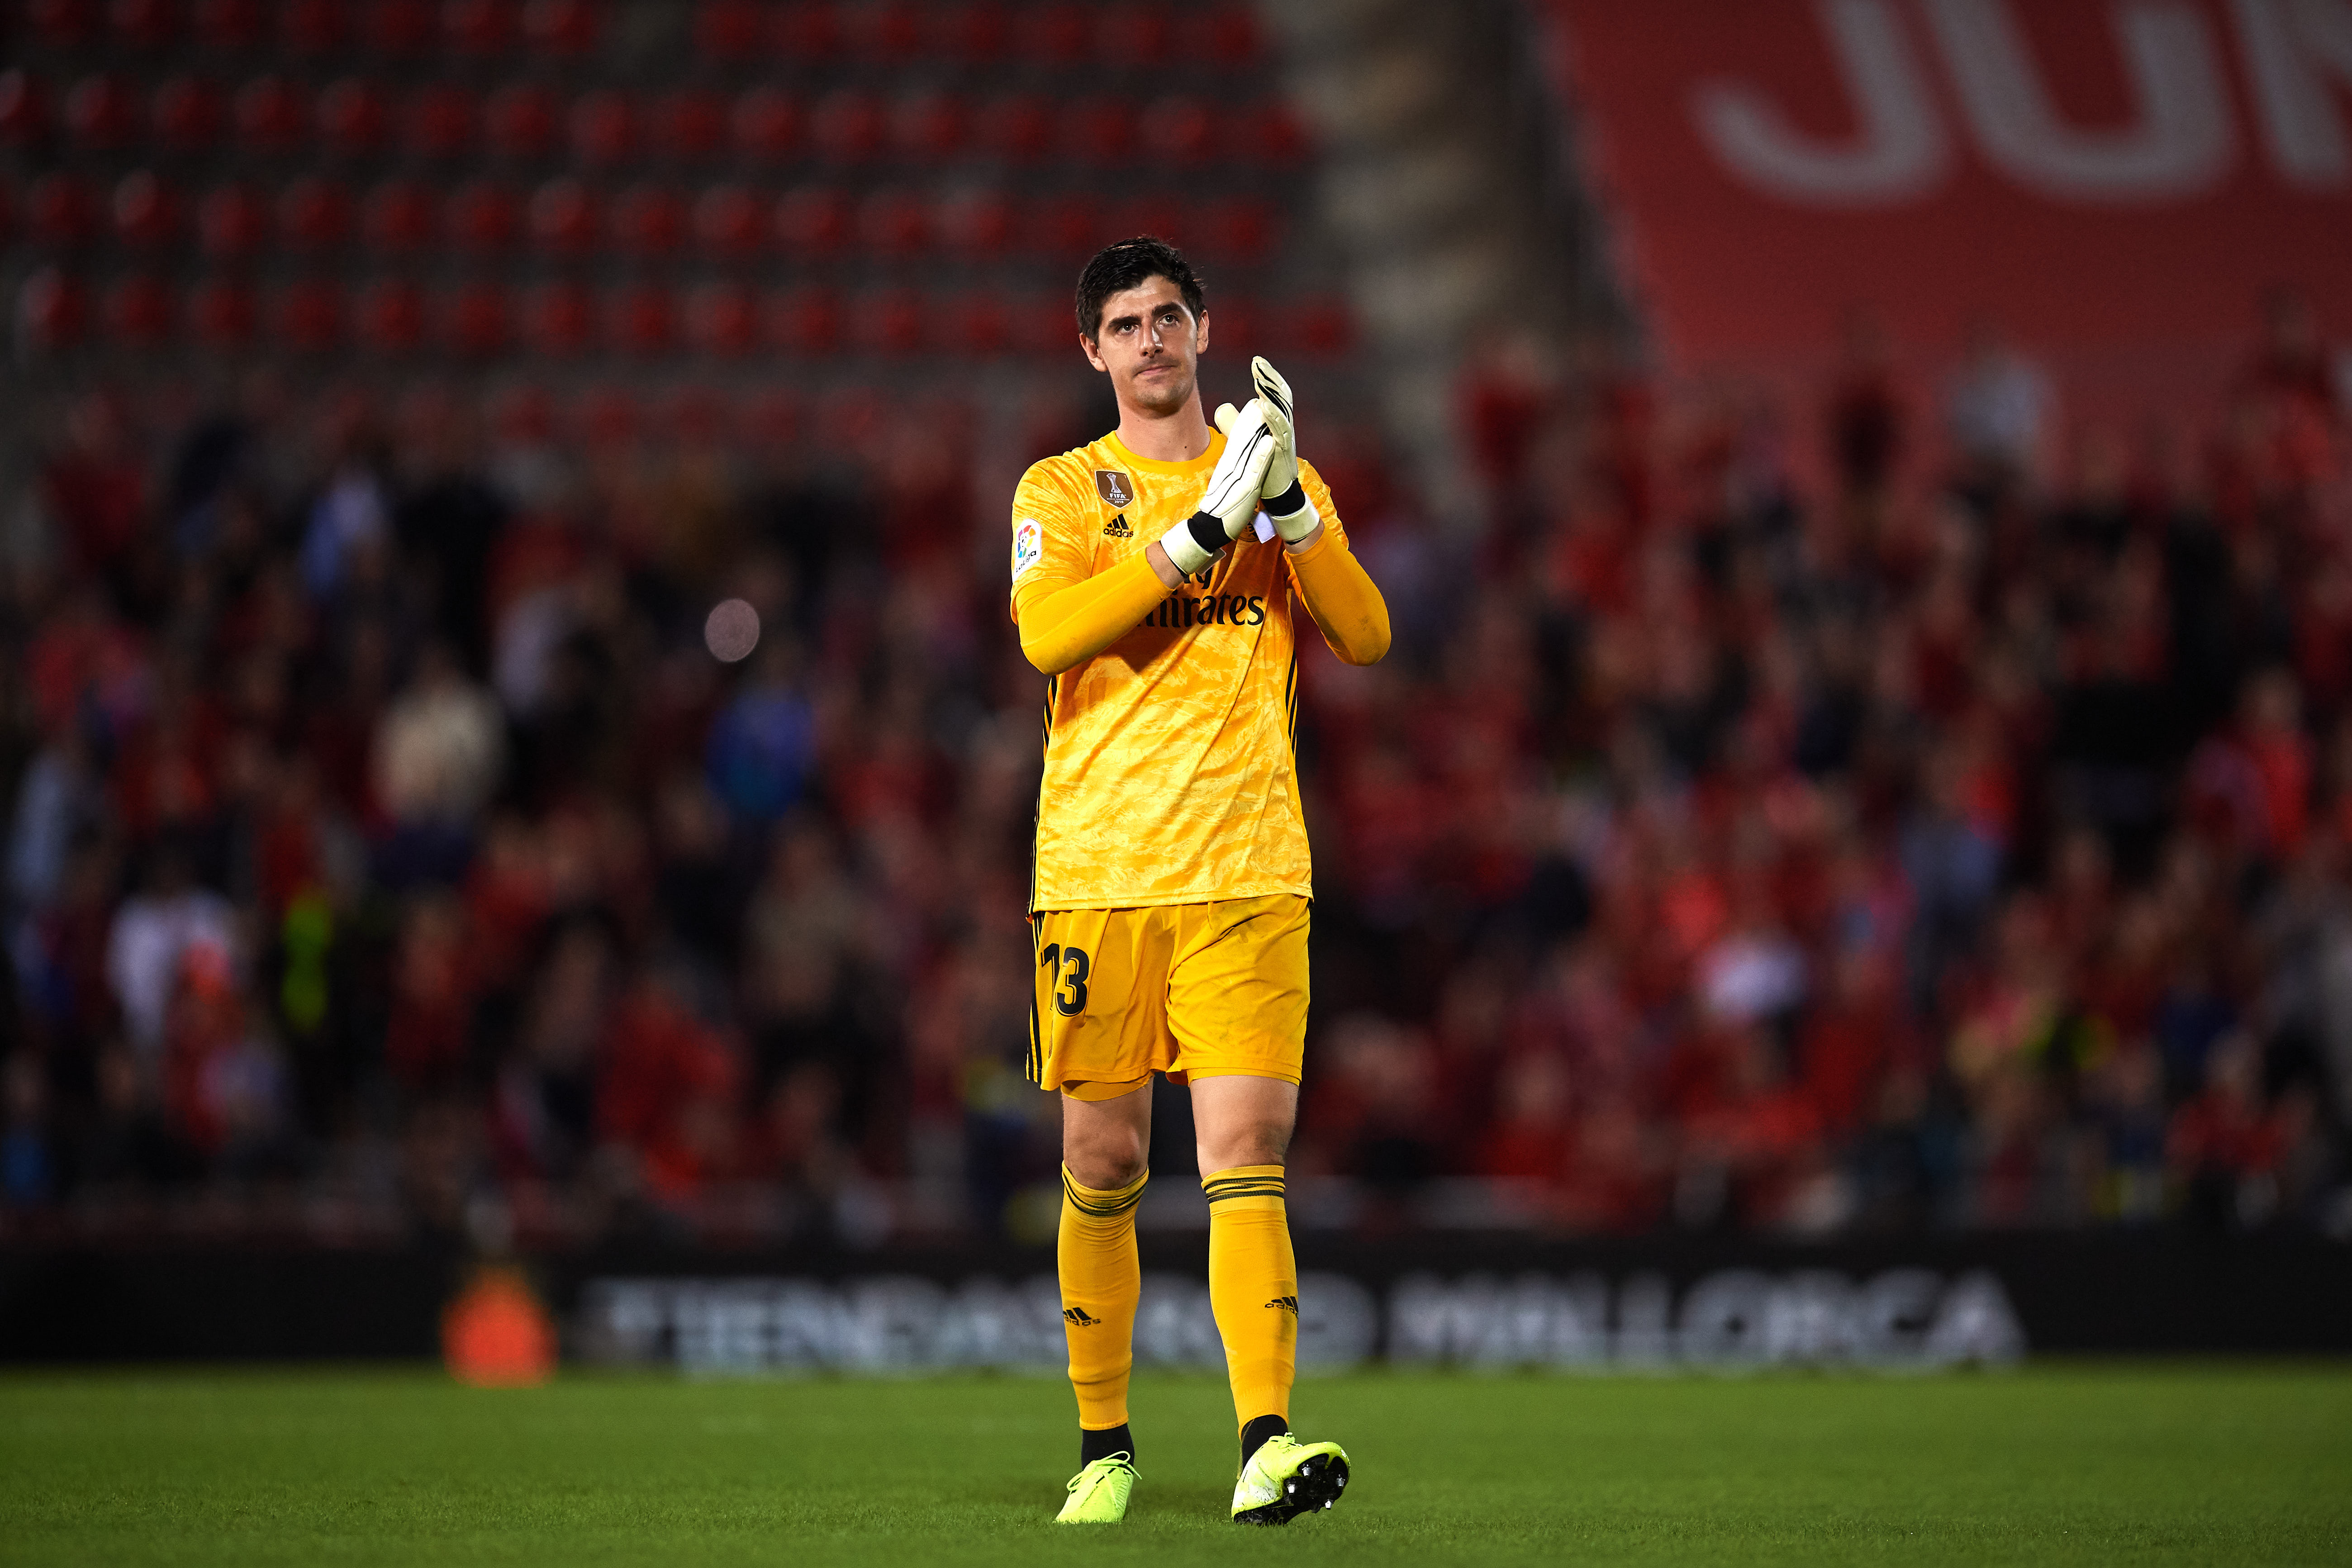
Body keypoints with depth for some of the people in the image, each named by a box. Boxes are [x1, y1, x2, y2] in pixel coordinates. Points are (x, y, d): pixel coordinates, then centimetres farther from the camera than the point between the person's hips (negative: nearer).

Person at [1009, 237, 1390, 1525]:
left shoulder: (1275, 479, 13)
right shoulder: (1062, 491, 7)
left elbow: (1365, 637, 2)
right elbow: (1045, 633, -12)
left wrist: (1292, 508, -12)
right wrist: (1206, 526, -18)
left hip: (1248, 872, 0)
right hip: (1095, 872, 0)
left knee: (1246, 1151, -11)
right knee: (1102, 1160, 4)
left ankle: (1265, 1445, -20)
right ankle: (1104, 1444, 16)